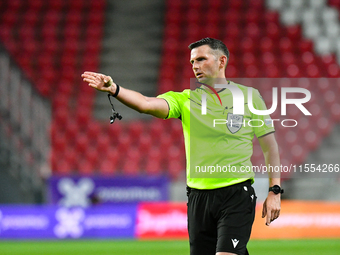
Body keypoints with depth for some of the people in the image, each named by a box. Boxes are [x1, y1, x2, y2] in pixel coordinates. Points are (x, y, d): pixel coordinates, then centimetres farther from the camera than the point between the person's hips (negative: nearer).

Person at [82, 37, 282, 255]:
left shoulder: (250, 96, 4)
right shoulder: (186, 100, 5)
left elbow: (270, 144, 6)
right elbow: (146, 104, -12)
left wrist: (275, 191, 0)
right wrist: (114, 89, -31)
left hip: (237, 196, -3)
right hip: (199, 197, 3)